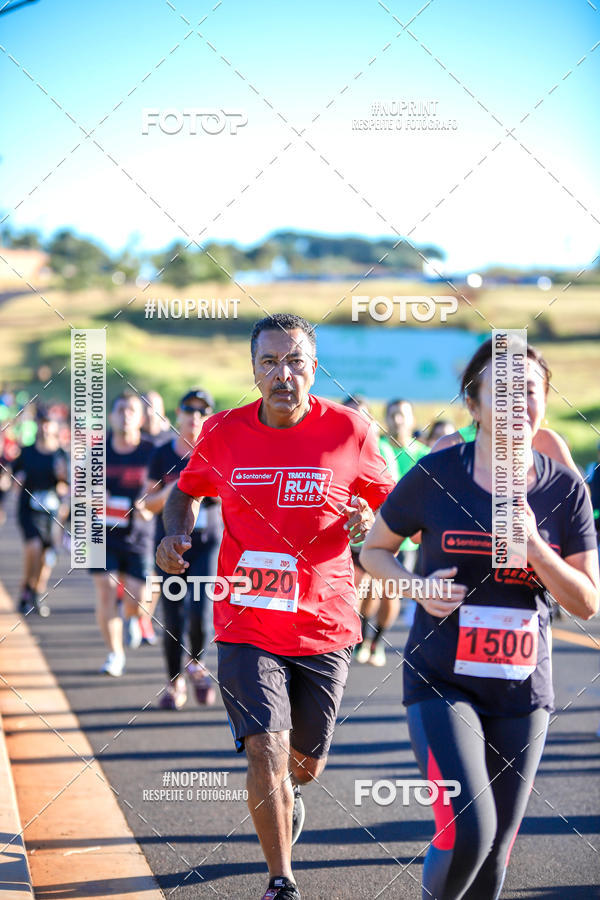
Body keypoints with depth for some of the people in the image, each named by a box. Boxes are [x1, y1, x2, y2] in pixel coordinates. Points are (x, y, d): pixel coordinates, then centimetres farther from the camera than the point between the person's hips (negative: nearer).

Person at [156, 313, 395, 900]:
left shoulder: (350, 432, -5)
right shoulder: (223, 433, -1)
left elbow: (389, 504, 7)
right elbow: (187, 490, 17)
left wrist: (370, 524, -16)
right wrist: (175, 534, -2)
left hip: (324, 625, 1)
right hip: (246, 625, 0)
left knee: (305, 764, 13)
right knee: (266, 752, -14)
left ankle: (287, 799, 51)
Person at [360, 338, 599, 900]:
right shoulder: (435, 475, -6)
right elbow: (373, 550, 7)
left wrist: (531, 544, -17)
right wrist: (418, 588, -13)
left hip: (522, 690, 3)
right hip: (441, 684, -3)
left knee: (494, 855, 9)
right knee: (468, 831, -20)